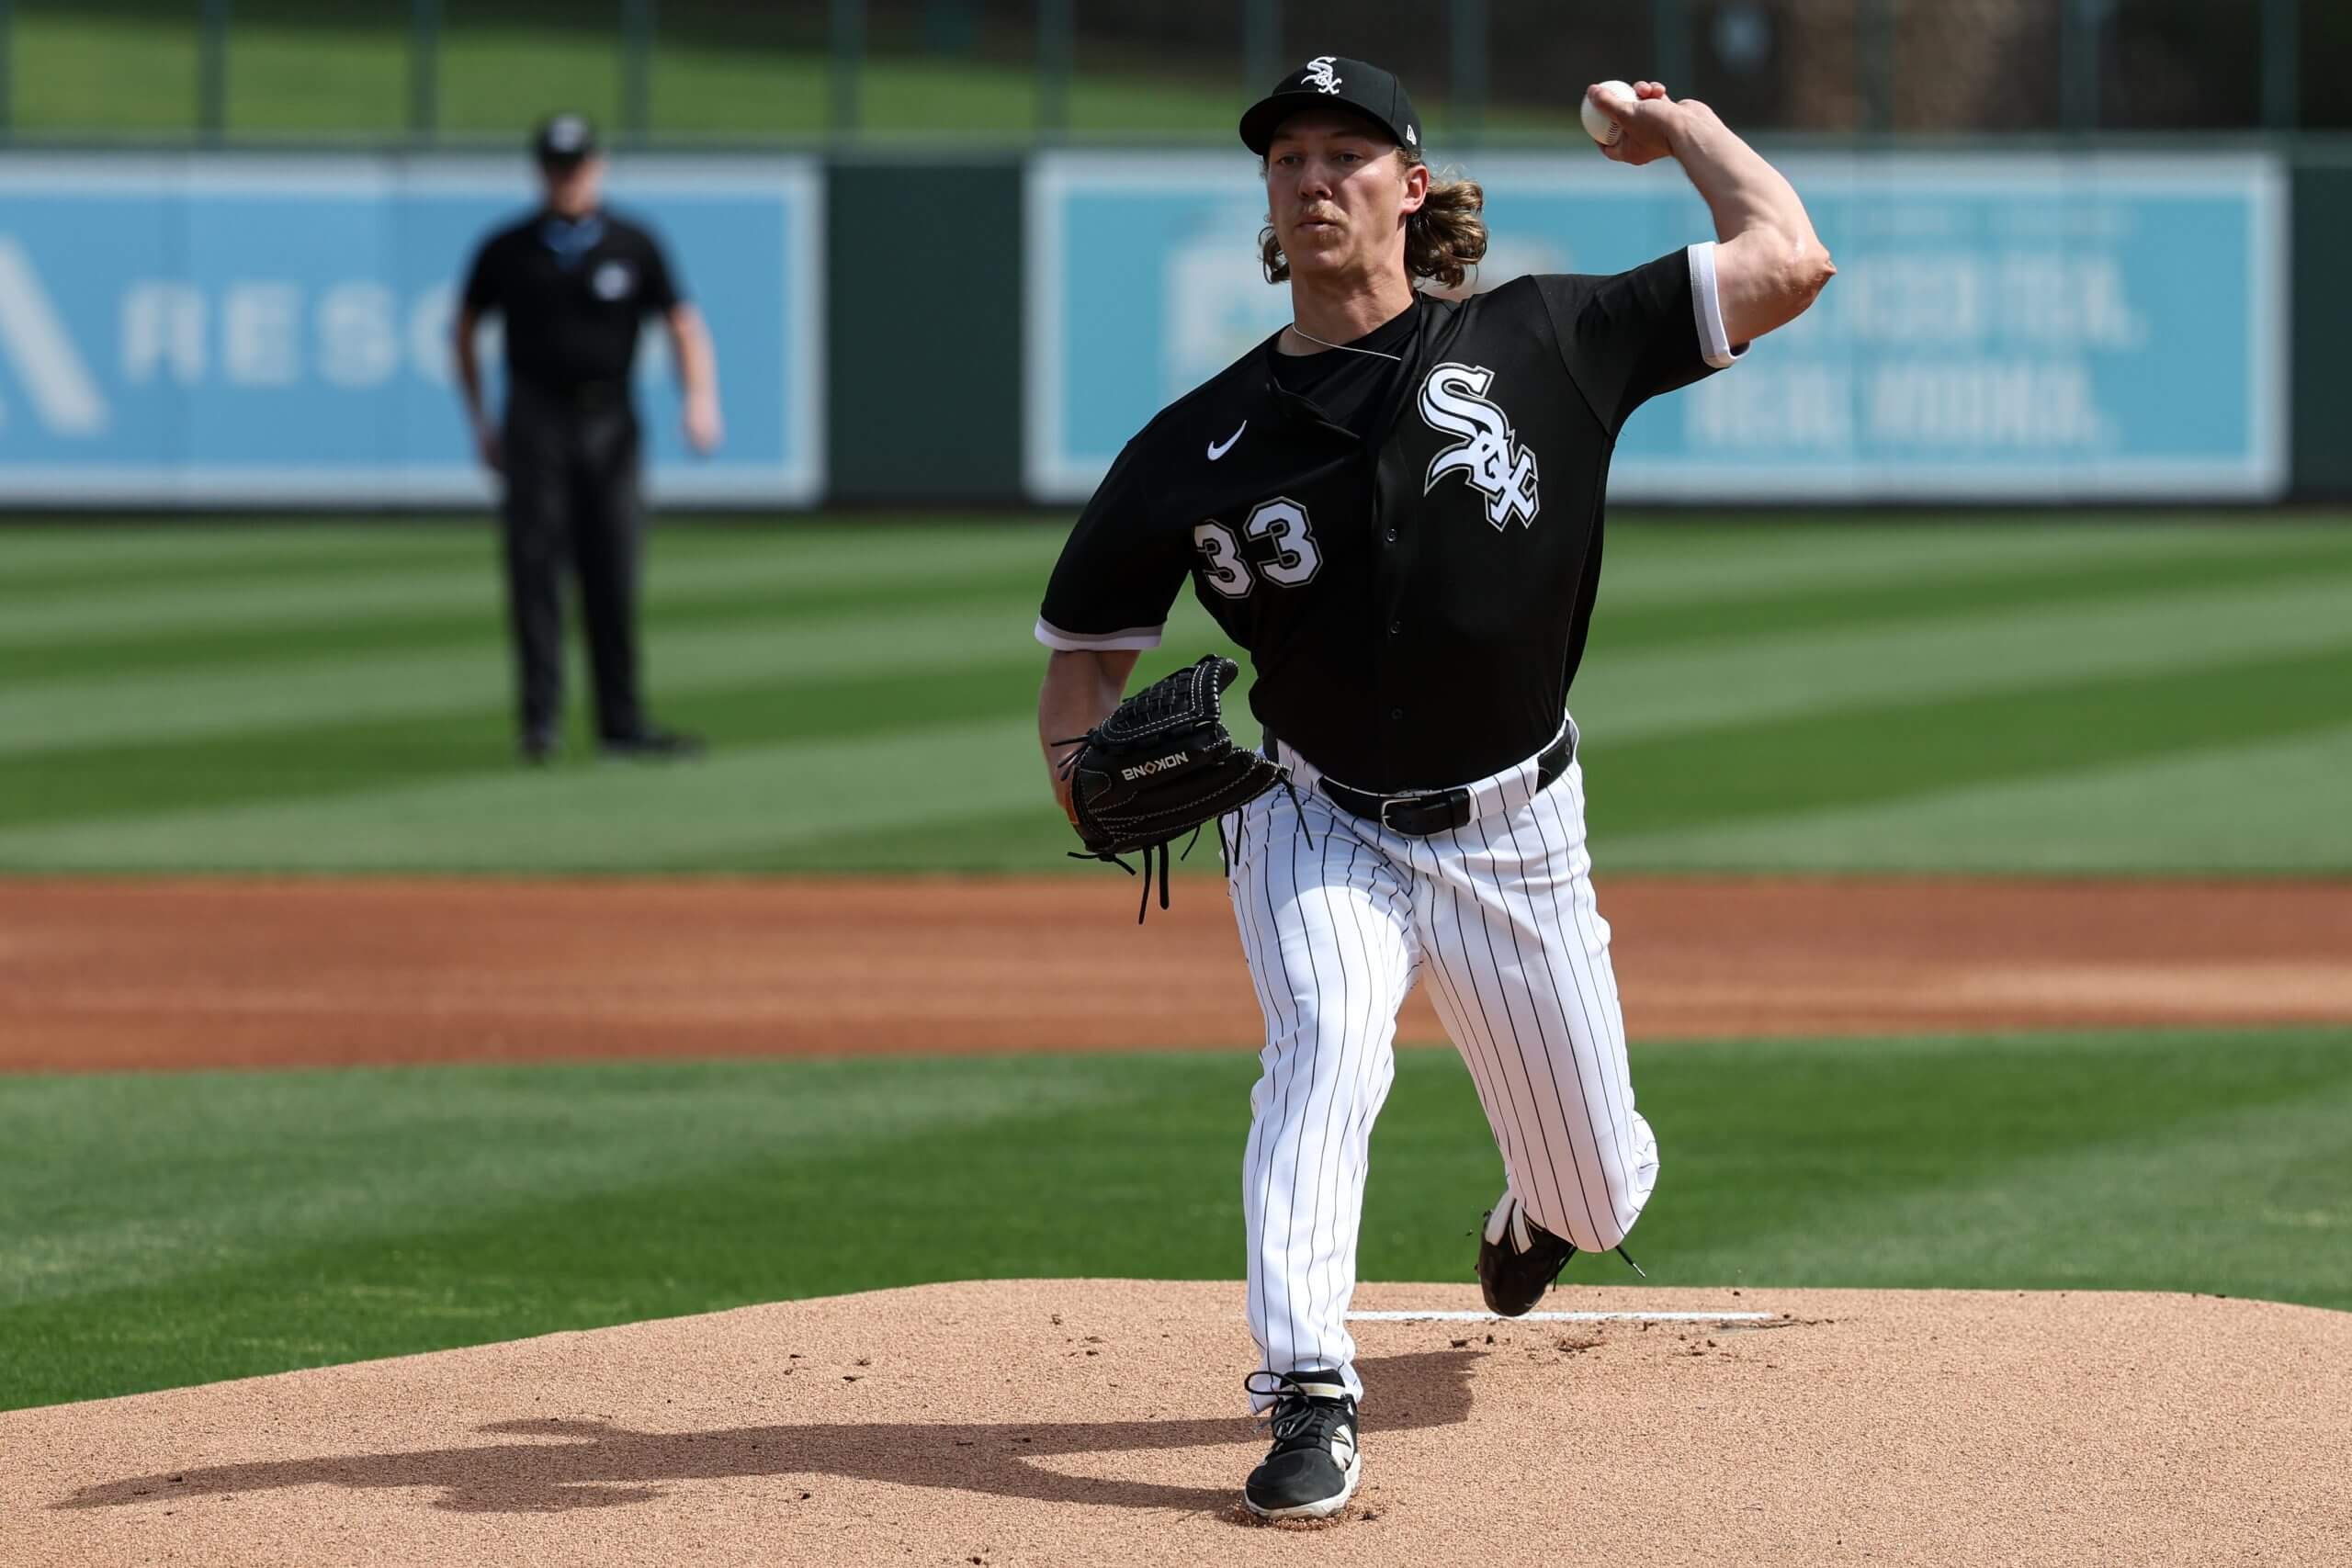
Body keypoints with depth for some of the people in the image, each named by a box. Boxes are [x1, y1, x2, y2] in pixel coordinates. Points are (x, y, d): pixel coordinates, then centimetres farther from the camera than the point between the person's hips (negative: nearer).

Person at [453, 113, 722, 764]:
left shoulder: (633, 247, 5)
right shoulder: (507, 251, 3)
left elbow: (684, 326, 2)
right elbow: (465, 327, 14)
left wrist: (701, 399, -15)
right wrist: (480, 422, 8)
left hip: (610, 421, 1)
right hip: (538, 423, -1)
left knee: (614, 575, 3)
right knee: (535, 567, -9)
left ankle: (622, 724, 8)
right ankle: (540, 719, -11)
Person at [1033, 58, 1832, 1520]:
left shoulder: (1537, 345, -11)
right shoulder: (1204, 443, -9)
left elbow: (1787, 263, -14)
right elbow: (1086, 648, 1)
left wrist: (1687, 125, -1)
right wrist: (1086, 769, -20)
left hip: (1518, 837, 1)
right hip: (1321, 833, -1)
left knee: (1601, 1200, 12)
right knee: (1326, 1048, -32)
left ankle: (1537, 1206, 50)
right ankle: (1310, 1402, -34)